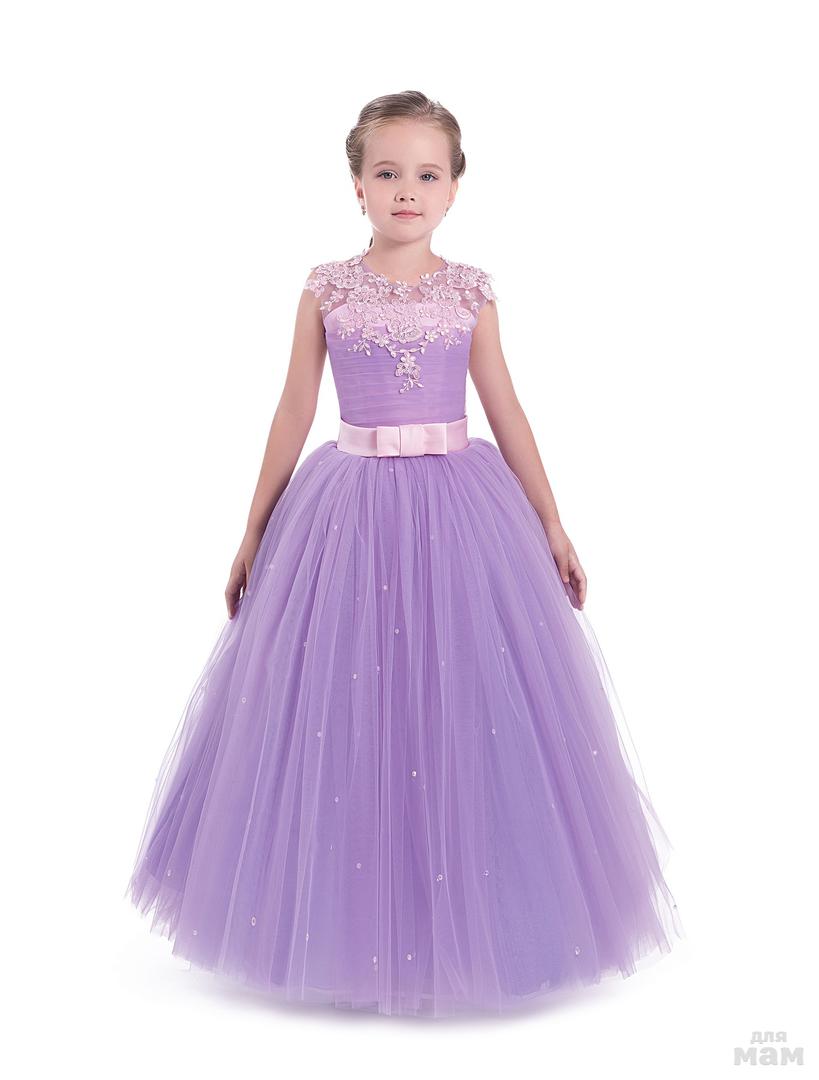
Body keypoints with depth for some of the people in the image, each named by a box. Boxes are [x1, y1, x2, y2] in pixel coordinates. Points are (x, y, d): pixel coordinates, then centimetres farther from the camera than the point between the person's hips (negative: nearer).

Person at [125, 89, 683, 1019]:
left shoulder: (470, 292, 5)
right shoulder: (326, 289, 3)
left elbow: (505, 411, 8)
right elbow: (293, 413, 6)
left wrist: (552, 527, 6)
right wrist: (254, 532, 7)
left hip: (459, 508, 1)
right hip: (348, 510, 0)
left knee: (465, 723, 3)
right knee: (339, 725, 3)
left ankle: (464, 927, 22)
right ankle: (346, 929, 22)